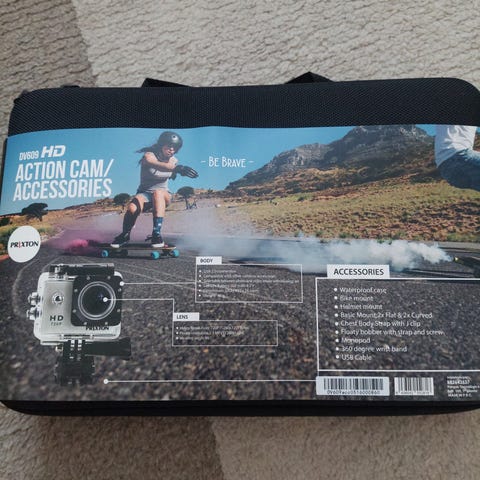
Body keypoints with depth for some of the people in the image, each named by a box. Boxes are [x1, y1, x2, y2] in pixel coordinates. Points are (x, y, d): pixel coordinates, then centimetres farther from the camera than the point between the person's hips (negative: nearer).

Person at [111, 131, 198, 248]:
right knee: (132, 208, -34)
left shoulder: (173, 161, 8)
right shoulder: (149, 155, -13)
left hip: (164, 195, 2)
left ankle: (157, 233, -38)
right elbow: (158, 165, -35)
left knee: (158, 192, -36)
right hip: (144, 193, -2)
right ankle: (125, 235, -2)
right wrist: (177, 168, -50)